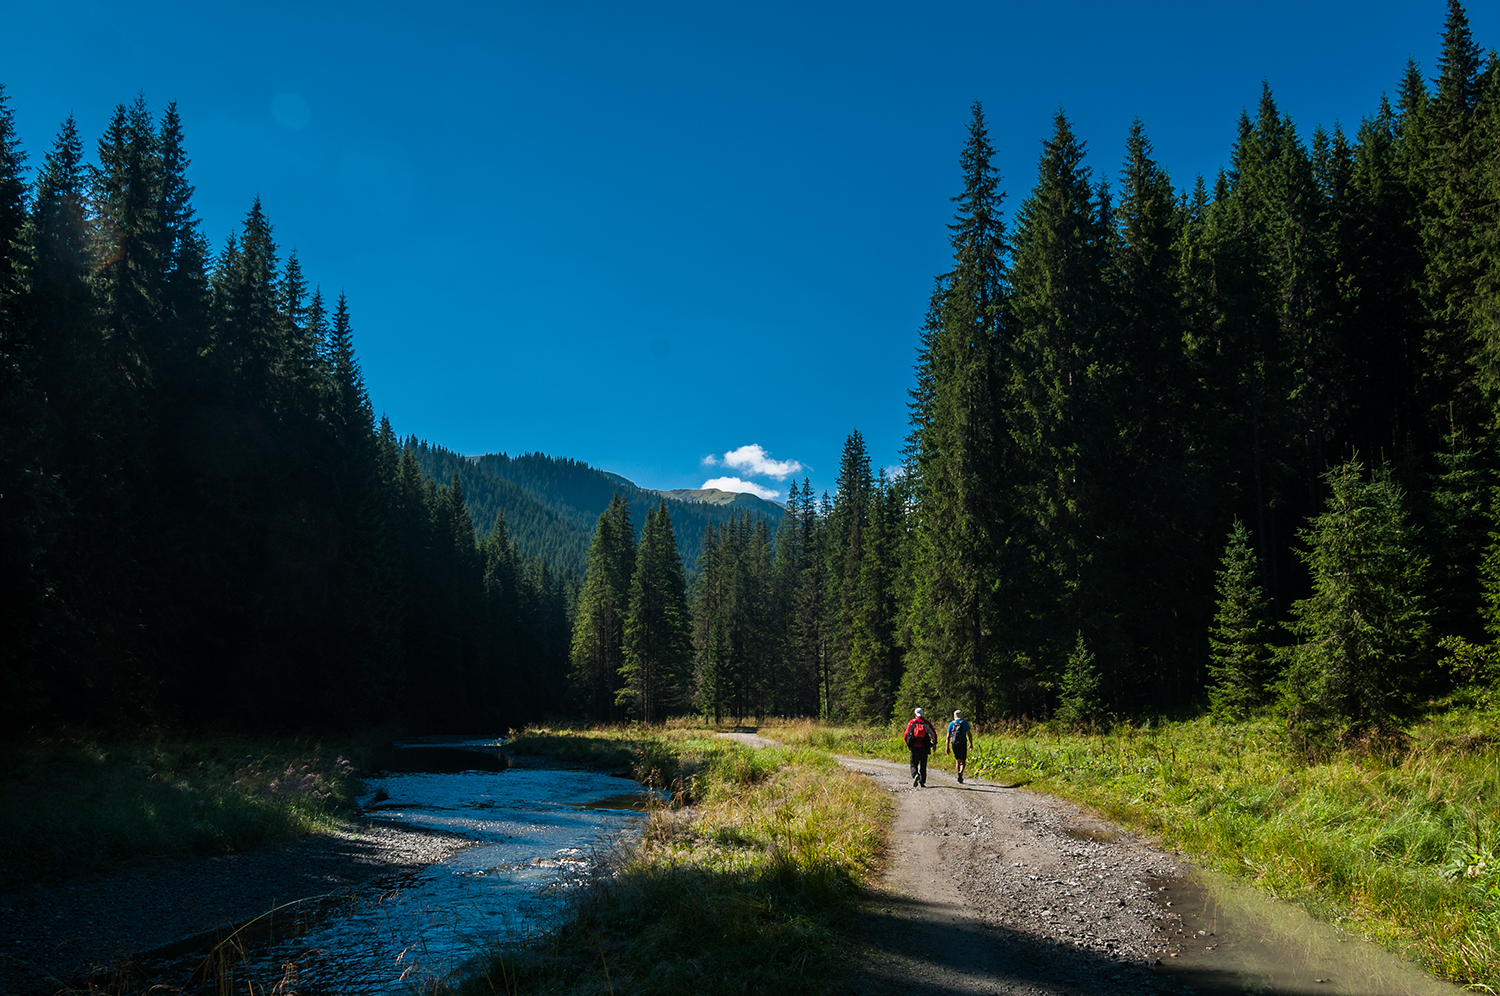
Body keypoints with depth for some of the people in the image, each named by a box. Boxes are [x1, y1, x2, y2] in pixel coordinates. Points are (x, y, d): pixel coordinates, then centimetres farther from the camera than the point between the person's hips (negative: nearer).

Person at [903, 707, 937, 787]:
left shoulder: (911, 722, 2)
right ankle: (922, 782, 10)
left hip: (914, 747, -1)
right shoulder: (926, 723, 3)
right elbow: (933, 734, 1)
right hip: (924, 748, 1)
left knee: (914, 764, 6)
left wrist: (908, 745, 13)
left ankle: (915, 775, -23)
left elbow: (906, 734, 1)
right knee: (923, 765, 11)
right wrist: (934, 743, 11)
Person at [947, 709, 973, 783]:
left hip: (954, 744, 2)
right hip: (963, 744, -2)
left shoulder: (951, 724, 6)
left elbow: (948, 736, 3)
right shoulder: (965, 723, 0)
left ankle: (960, 778, 20)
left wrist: (947, 747, 5)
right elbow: (969, 734, -3)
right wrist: (971, 744, 8)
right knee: (963, 761, 0)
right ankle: (960, 772, -29)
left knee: (958, 760, 17)